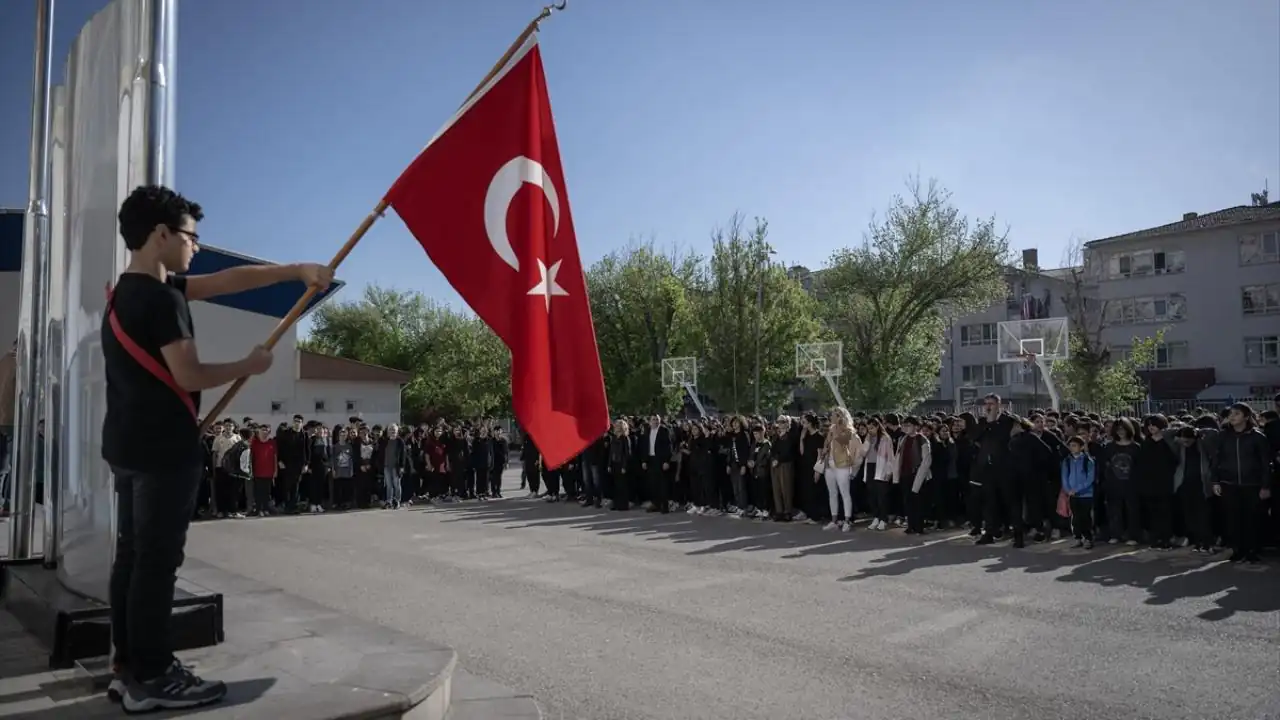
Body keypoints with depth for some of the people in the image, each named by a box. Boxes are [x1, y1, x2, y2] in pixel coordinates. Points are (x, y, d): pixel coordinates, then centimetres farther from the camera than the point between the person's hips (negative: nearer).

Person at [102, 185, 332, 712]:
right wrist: (249, 367, -5)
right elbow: (189, 376, -21)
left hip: (129, 445, 10)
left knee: (132, 556, 13)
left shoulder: (129, 291, 14)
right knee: (157, 561, -4)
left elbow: (229, 281, 11)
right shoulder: (161, 298, -17)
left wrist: (297, 269, 8)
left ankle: (128, 667, 22)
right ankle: (150, 678, 4)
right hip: (163, 448, -10)